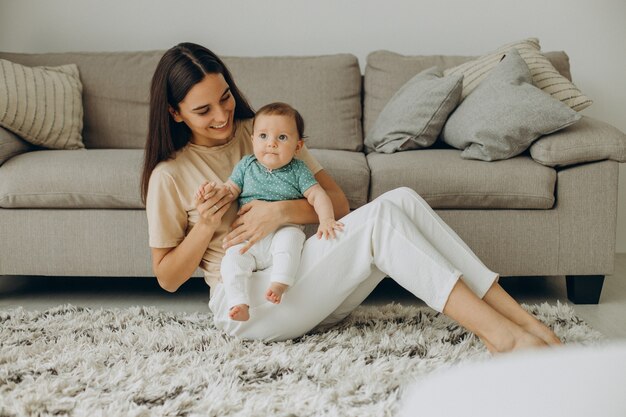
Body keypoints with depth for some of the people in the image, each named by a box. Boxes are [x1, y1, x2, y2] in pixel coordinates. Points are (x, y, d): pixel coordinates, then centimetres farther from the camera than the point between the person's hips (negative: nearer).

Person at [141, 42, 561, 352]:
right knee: (379, 216, -27)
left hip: (306, 281, 5)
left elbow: (338, 202, 5)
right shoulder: (169, 175, 0)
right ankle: (498, 333, -34)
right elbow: (167, 278, 3)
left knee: (403, 198, -21)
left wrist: (283, 211, -14)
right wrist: (203, 228, -14)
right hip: (246, 305, -5)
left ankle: (519, 318, -25)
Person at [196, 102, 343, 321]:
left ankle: (280, 283, -38)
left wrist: (326, 219, -21)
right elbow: (230, 190, 9)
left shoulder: (297, 170, 6)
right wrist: (209, 194, -13)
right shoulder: (246, 166, 12)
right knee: (233, 258, -25)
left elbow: (318, 196, -2)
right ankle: (238, 303, -30)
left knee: (290, 235, -34)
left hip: (283, 231, -1)